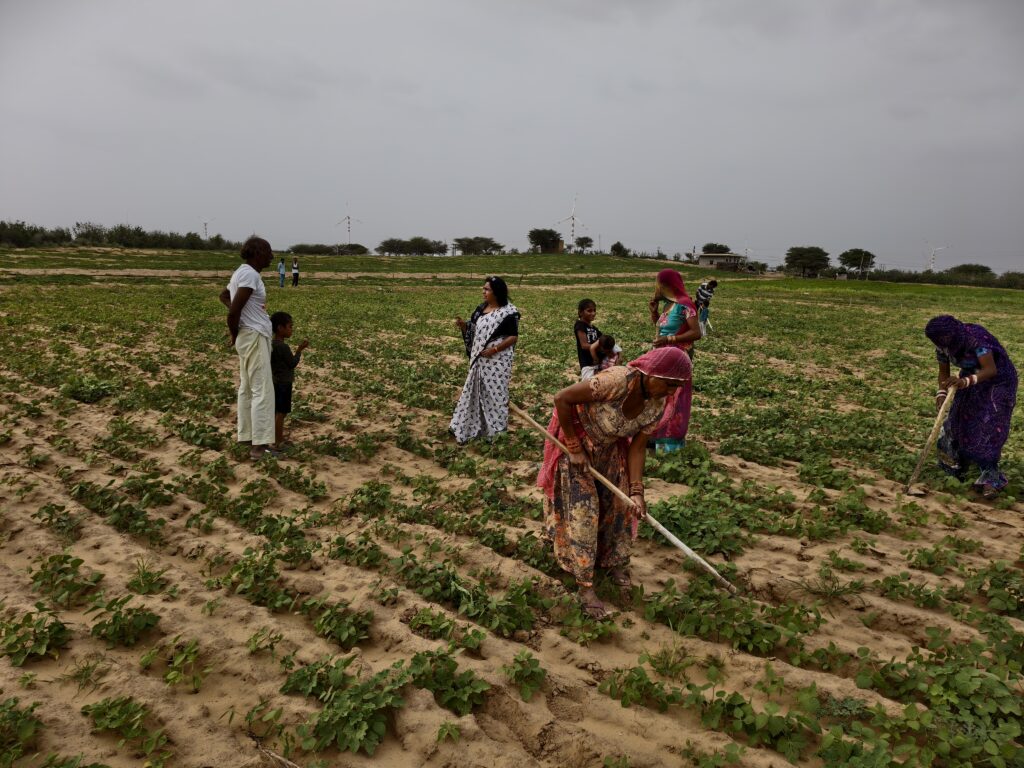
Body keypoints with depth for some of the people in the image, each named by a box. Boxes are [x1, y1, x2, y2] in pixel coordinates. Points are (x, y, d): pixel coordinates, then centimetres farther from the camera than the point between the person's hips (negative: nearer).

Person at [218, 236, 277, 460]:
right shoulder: (250, 274, -17)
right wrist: (234, 333, -7)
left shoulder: (243, 272, 14)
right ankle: (259, 445, -9)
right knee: (262, 390, -10)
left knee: (247, 388, 14)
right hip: (254, 336, -10)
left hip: (251, 336, 10)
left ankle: (246, 436, 23)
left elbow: (223, 295, 29)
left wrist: (238, 315, 11)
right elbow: (234, 309, -23)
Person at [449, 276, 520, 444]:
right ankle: (467, 428, 22)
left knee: (494, 393, 0)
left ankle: (496, 431, 13)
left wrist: (495, 349, -20)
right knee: (475, 392, 12)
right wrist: (463, 325, -7)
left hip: (497, 361, -7)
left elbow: (513, 337, -12)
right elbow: (472, 331, 14)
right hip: (479, 360, 7)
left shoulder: (508, 312, -12)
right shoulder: (481, 309, 9)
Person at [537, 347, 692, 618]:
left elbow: (637, 447, -8)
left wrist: (636, 491, -16)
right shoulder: (616, 381, -39)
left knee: (618, 505, 12)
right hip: (576, 441, -6)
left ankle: (617, 566, 32)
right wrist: (574, 447, -25)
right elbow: (562, 398, -32)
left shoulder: (657, 405, -17)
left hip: (609, 449, 6)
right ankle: (585, 588, 6)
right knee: (583, 511, -4)